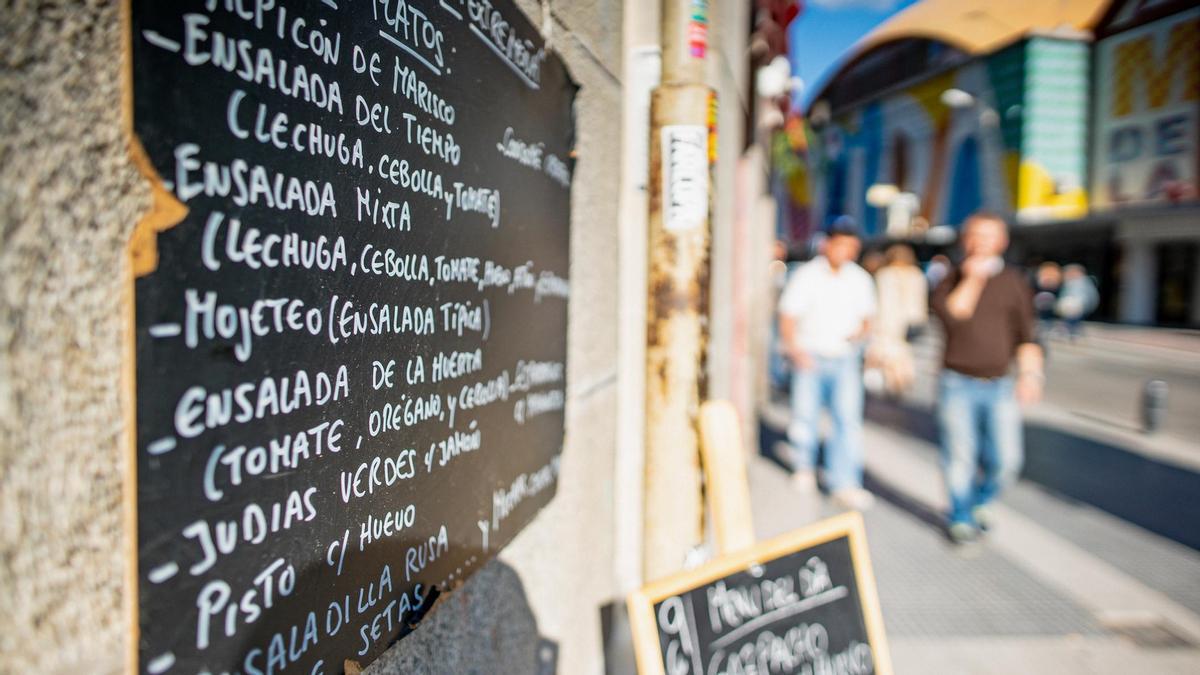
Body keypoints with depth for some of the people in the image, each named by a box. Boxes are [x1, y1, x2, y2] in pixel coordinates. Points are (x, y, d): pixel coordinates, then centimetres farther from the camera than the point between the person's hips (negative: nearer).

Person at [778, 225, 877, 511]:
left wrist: (861, 331, -8)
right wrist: (795, 350, -18)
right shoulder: (806, 276, -4)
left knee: (848, 418, -8)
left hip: (845, 359, 2)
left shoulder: (860, 279, 6)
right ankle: (804, 467, 30)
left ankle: (845, 485, -5)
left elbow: (867, 316, 16)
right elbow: (787, 317, -4)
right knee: (805, 415, 5)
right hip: (810, 356, -2)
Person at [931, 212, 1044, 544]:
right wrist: (973, 278, -16)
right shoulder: (951, 279, 3)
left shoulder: (1015, 282, 7)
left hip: (1000, 386, 2)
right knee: (960, 457, 1)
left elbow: (1026, 336, 7)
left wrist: (1030, 372, -6)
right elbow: (951, 316, -16)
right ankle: (961, 518, 20)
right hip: (958, 384, -2)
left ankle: (980, 500, 28)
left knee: (1005, 459, -1)